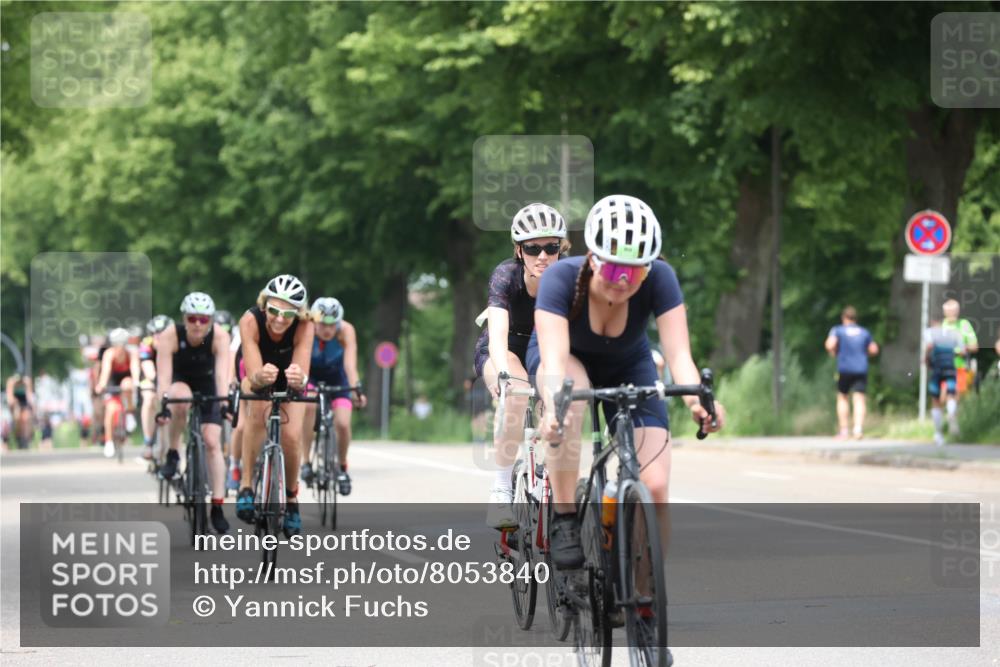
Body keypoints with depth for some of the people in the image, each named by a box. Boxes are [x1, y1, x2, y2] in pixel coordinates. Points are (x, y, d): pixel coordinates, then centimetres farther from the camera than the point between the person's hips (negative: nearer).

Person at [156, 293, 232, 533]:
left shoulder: (220, 337, -29)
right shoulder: (170, 336, -30)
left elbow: (222, 374, -38)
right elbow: (163, 375, -38)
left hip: (206, 383, 1)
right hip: (179, 382, -1)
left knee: (213, 442, -11)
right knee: (181, 400, -38)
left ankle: (217, 508, -6)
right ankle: (173, 453, -16)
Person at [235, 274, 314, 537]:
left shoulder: (304, 326, -34)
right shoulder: (251, 321, -36)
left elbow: (302, 377, -43)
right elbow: (253, 376, -41)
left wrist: (298, 378, -66)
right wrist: (261, 377, -64)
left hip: (288, 380, 1)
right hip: (257, 378, -1)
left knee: (291, 436, -17)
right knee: (259, 409, -33)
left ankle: (291, 498, 9)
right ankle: (246, 485, -26)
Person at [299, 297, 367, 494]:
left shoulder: (346, 331, -30)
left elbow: (350, 363, -41)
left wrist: (355, 389, -57)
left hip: (336, 378, 1)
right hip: (310, 377, -1)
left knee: (343, 424, -16)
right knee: (309, 405, -33)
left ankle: (342, 467, 12)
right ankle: (306, 461, -22)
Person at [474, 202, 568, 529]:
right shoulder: (506, 275, -30)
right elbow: (498, 335, -44)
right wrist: (503, 376, -63)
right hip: (503, 351, -3)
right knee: (515, 395, -35)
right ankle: (501, 490, -26)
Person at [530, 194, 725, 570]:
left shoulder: (659, 279, -30)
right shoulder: (562, 279, -34)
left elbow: (678, 352, -38)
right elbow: (554, 357, -46)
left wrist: (696, 397, -58)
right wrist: (554, 404, -66)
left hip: (628, 367, 2)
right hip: (568, 359, -2)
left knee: (655, 487, -18)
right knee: (572, 391, -40)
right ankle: (563, 521, -26)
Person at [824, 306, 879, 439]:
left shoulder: (837, 330, 1)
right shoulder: (865, 332, 12)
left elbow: (830, 345, -14)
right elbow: (874, 349, 13)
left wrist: (833, 352, 7)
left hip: (844, 369, -1)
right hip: (861, 370, 1)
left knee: (843, 398, 14)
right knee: (859, 399, -4)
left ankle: (843, 430, 11)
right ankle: (858, 427, -24)